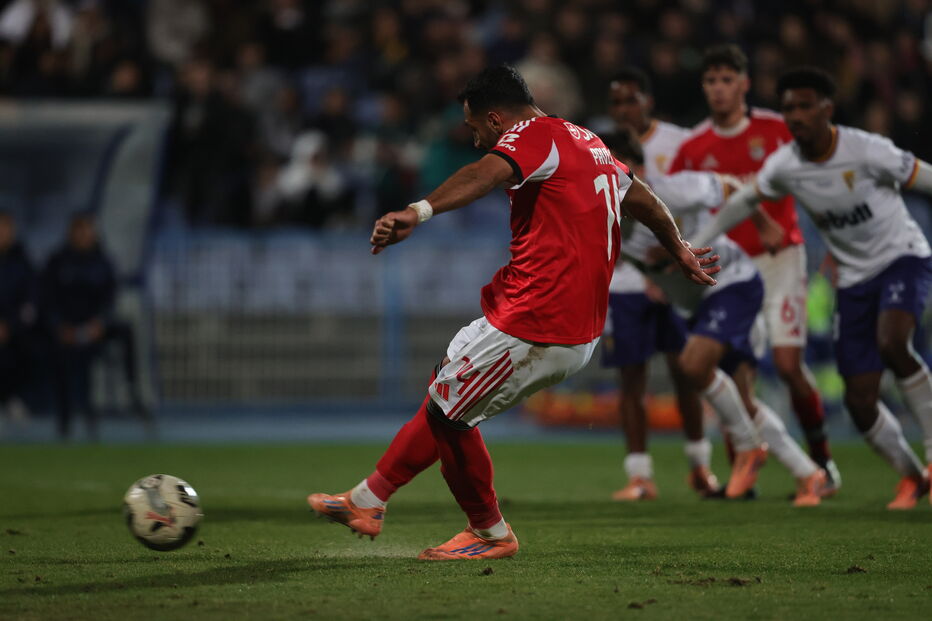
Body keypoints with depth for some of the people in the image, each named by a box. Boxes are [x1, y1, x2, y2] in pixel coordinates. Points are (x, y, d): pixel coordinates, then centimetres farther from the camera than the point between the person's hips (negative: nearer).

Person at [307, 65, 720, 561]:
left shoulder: (534, 135, -9)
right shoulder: (589, 144, 19)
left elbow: (488, 172, -31)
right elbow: (644, 201, 34)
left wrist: (418, 212, -48)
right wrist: (680, 251, 53)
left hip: (534, 328, -10)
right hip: (580, 336, 10)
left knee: (448, 412, 2)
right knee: (444, 393, 18)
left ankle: (491, 533, 15)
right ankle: (368, 500, 23)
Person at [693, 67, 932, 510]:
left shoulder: (866, 151, -20)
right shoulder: (784, 166, -6)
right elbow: (745, 201, 13)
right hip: (854, 278, 5)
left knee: (891, 343, -34)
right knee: (860, 401, -2)